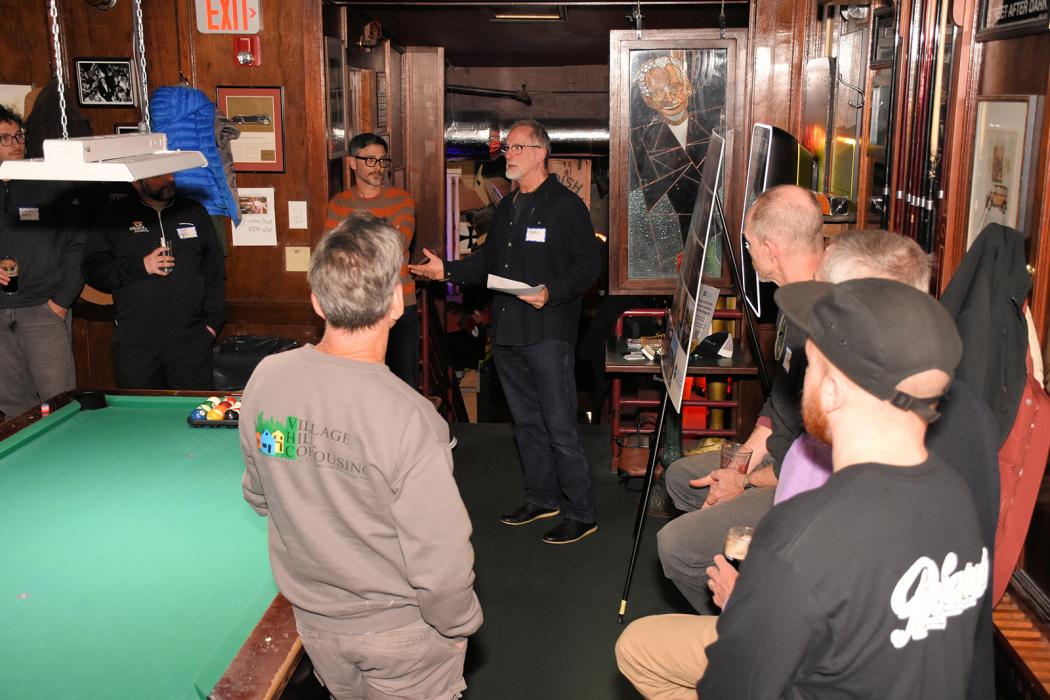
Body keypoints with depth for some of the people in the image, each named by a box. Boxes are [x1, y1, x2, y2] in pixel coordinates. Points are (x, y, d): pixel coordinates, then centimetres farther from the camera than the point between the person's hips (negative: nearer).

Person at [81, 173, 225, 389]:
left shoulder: (194, 212, 11)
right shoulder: (114, 216, 5)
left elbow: (215, 271, 13)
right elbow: (93, 270, 1)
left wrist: (213, 321, 6)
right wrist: (140, 266, -12)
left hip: (190, 340, 1)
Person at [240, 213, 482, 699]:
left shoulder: (265, 380, -15)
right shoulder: (408, 419, -32)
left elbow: (258, 496, 3)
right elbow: (441, 561, -25)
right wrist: (458, 624, -5)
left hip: (313, 621, 5)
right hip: (401, 631, -5)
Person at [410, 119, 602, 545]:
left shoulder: (565, 206, -6)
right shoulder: (506, 209, 19)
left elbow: (589, 265, -12)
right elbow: (488, 261, 25)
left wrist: (551, 293, -25)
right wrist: (448, 270, 12)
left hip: (548, 333, -8)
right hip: (507, 333, 8)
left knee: (560, 427, -6)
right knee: (526, 421, 16)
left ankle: (582, 514, 3)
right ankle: (542, 498, 29)